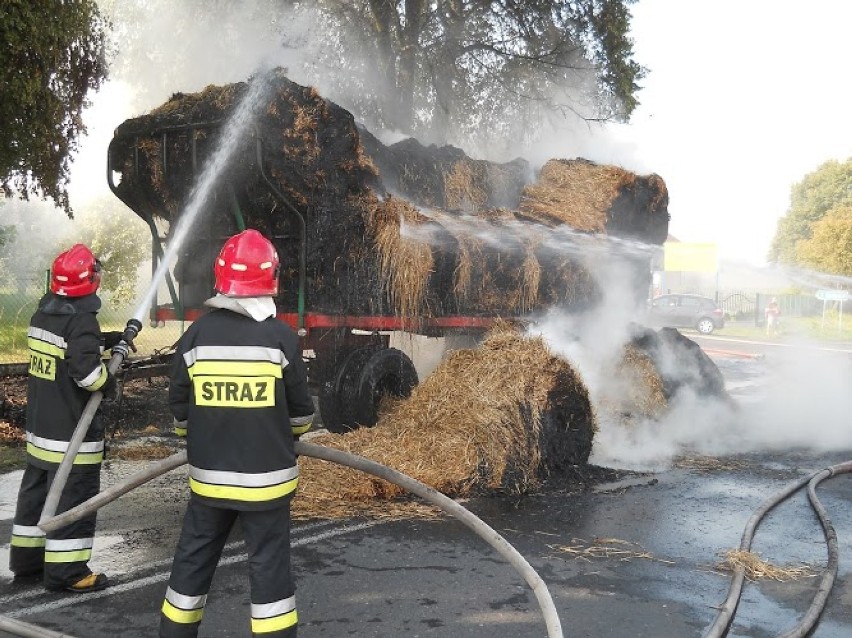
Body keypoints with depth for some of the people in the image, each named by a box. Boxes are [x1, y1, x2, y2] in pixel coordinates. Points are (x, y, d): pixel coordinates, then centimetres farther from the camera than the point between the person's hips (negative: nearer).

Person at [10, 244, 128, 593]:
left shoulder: (43, 314, 7)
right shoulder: (82, 321, -20)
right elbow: (87, 371, -28)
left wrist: (105, 341, 11)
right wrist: (109, 381, -9)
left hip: (39, 427, 9)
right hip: (72, 435, -9)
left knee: (35, 493, 18)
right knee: (73, 499, 0)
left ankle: (27, 561, 29)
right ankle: (66, 571, 6)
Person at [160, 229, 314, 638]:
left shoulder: (195, 336, -5)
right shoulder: (281, 337, -11)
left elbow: (180, 409, 2)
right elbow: (300, 409, -2)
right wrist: (290, 435, 19)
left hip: (209, 476, 3)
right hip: (265, 478, -3)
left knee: (193, 558, 17)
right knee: (269, 563, 7)